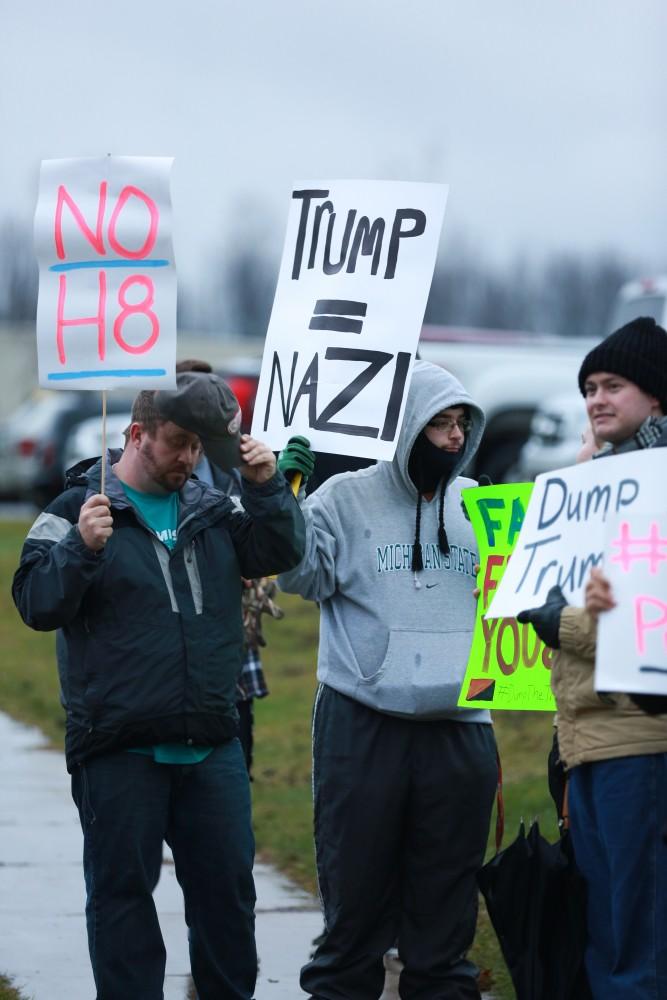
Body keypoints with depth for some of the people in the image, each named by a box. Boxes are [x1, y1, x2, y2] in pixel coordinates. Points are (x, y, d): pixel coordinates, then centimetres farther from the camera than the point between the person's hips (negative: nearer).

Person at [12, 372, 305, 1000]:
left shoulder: (211, 513, 12)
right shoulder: (76, 511, -2)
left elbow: (280, 553, 4)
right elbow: (37, 605, -9)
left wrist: (267, 488, -9)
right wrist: (81, 547, -24)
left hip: (210, 746, 4)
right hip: (119, 751, -4)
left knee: (227, 884, 9)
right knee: (122, 889, 2)